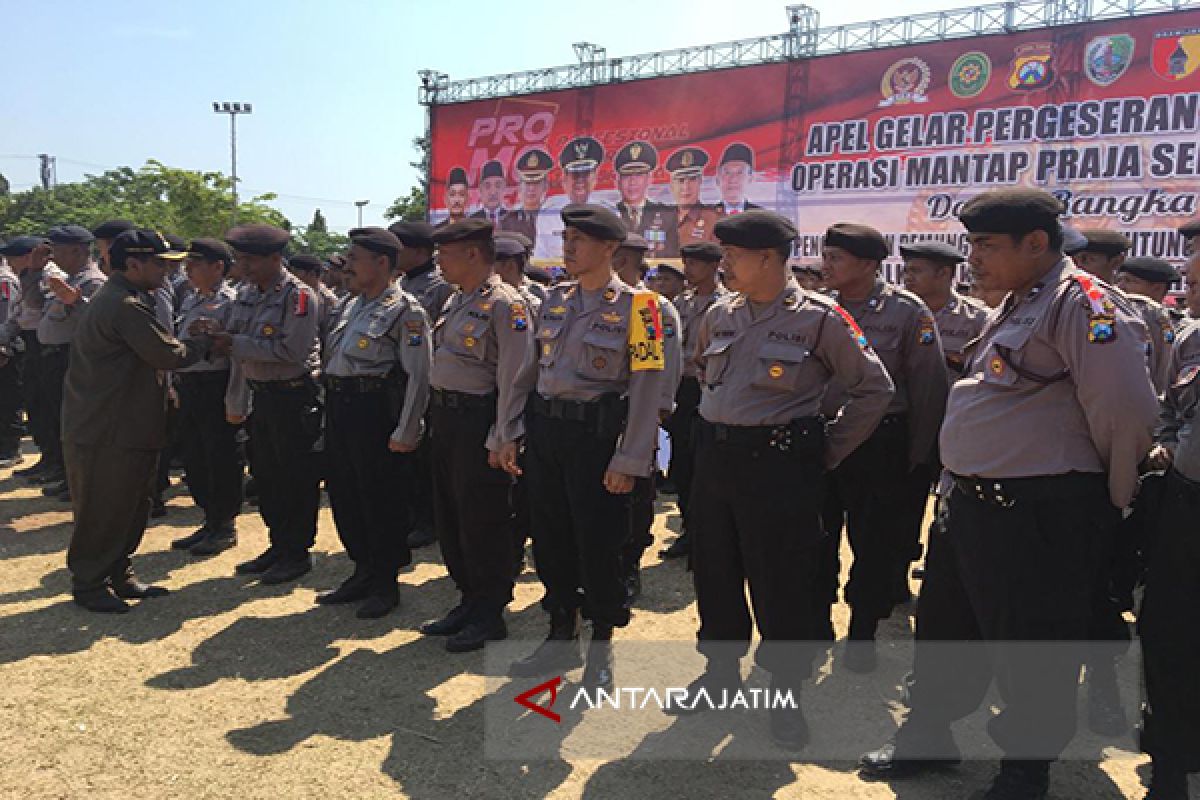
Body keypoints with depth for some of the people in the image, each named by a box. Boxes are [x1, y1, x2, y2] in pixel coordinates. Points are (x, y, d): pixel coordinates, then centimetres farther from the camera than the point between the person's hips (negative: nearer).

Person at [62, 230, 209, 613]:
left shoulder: (113, 298, 14)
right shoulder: (127, 305, -21)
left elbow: (150, 351, 16)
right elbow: (169, 354, -20)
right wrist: (203, 343, -3)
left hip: (122, 425, 10)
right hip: (108, 432, -10)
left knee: (129, 507, 17)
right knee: (102, 511, 3)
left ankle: (119, 576, 28)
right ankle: (89, 584, 17)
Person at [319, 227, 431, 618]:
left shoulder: (405, 310, -10)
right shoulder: (353, 306, 15)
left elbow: (418, 375, -15)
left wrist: (405, 432, -18)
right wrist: (330, 409, 16)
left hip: (375, 410, -9)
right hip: (339, 409, 9)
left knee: (381, 499, 2)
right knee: (344, 495, 15)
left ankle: (386, 583, 17)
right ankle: (363, 572, 31)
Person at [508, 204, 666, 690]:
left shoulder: (636, 305, -9)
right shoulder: (556, 298, 9)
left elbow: (647, 387, -12)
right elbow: (533, 368, 14)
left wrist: (628, 461, -15)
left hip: (595, 433, -6)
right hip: (544, 430, 6)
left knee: (597, 544, 3)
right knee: (549, 538, 13)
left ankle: (601, 649, 23)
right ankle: (562, 637, 31)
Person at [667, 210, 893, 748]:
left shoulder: (819, 319, -9)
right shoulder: (720, 315, 7)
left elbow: (874, 389, -2)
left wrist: (827, 451, -2)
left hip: (779, 462, -6)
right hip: (713, 457, 6)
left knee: (781, 583, 2)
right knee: (714, 573, 14)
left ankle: (785, 694, 21)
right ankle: (721, 669, 35)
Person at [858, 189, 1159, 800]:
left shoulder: (1080, 303, -17)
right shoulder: (1017, 305, 14)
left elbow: (1127, 411, -21)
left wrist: (1110, 501, -7)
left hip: (1037, 519, -10)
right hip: (972, 500, 10)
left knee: (1031, 652, 8)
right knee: (945, 631, 20)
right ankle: (928, 738, 39)